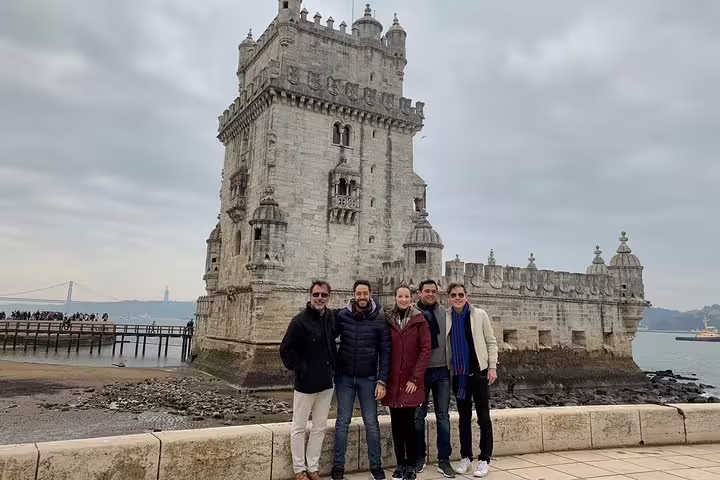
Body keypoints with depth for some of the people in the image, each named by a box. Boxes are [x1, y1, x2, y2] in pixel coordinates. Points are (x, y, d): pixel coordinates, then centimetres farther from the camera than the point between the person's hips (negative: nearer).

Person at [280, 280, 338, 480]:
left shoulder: (331, 319, 3)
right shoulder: (300, 320, -15)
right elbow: (286, 350, -13)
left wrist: (333, 365, 10)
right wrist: (300, 369, -13)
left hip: (326, 383, 6)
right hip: (306, 383, -6)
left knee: (320, 427, 14)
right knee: (299, 428, 7)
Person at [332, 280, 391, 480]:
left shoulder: (379, 319, -5)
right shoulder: (341, 316, -4)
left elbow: (385, 352, -4)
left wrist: (382, 381, -8)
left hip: (368, 379, 0)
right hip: (344, 377, 0)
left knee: (371, 423, 8)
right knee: (342, 422, 8)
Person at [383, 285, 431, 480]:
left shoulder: (419, 320, -2)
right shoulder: (387, 320, 4)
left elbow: (426, 349, -5)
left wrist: (415, 378, -11)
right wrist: (383, 378, 0)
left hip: (411, 381, -2)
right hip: (393, 380, 2)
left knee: (408, 423, -3)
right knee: (396, 424, 8)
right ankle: (400, 464, 22)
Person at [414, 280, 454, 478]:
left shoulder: (444, 312, 2)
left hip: (442, 371, 2)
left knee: (443, 416, 7)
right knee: (418, 415, 8)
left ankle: (444, 460, 18)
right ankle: (420, 456, 25)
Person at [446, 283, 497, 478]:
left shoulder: (480, 315, -5)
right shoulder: (445, 317, -1)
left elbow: (491, 342, -1)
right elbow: (441, 344, 4)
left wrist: (492, 367, -7)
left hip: (479, 372, -2)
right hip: (459, 374, 2)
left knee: (483, 417, 3)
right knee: (464, 417, 12)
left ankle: (484, 460, 14)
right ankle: (465, 457, 24)